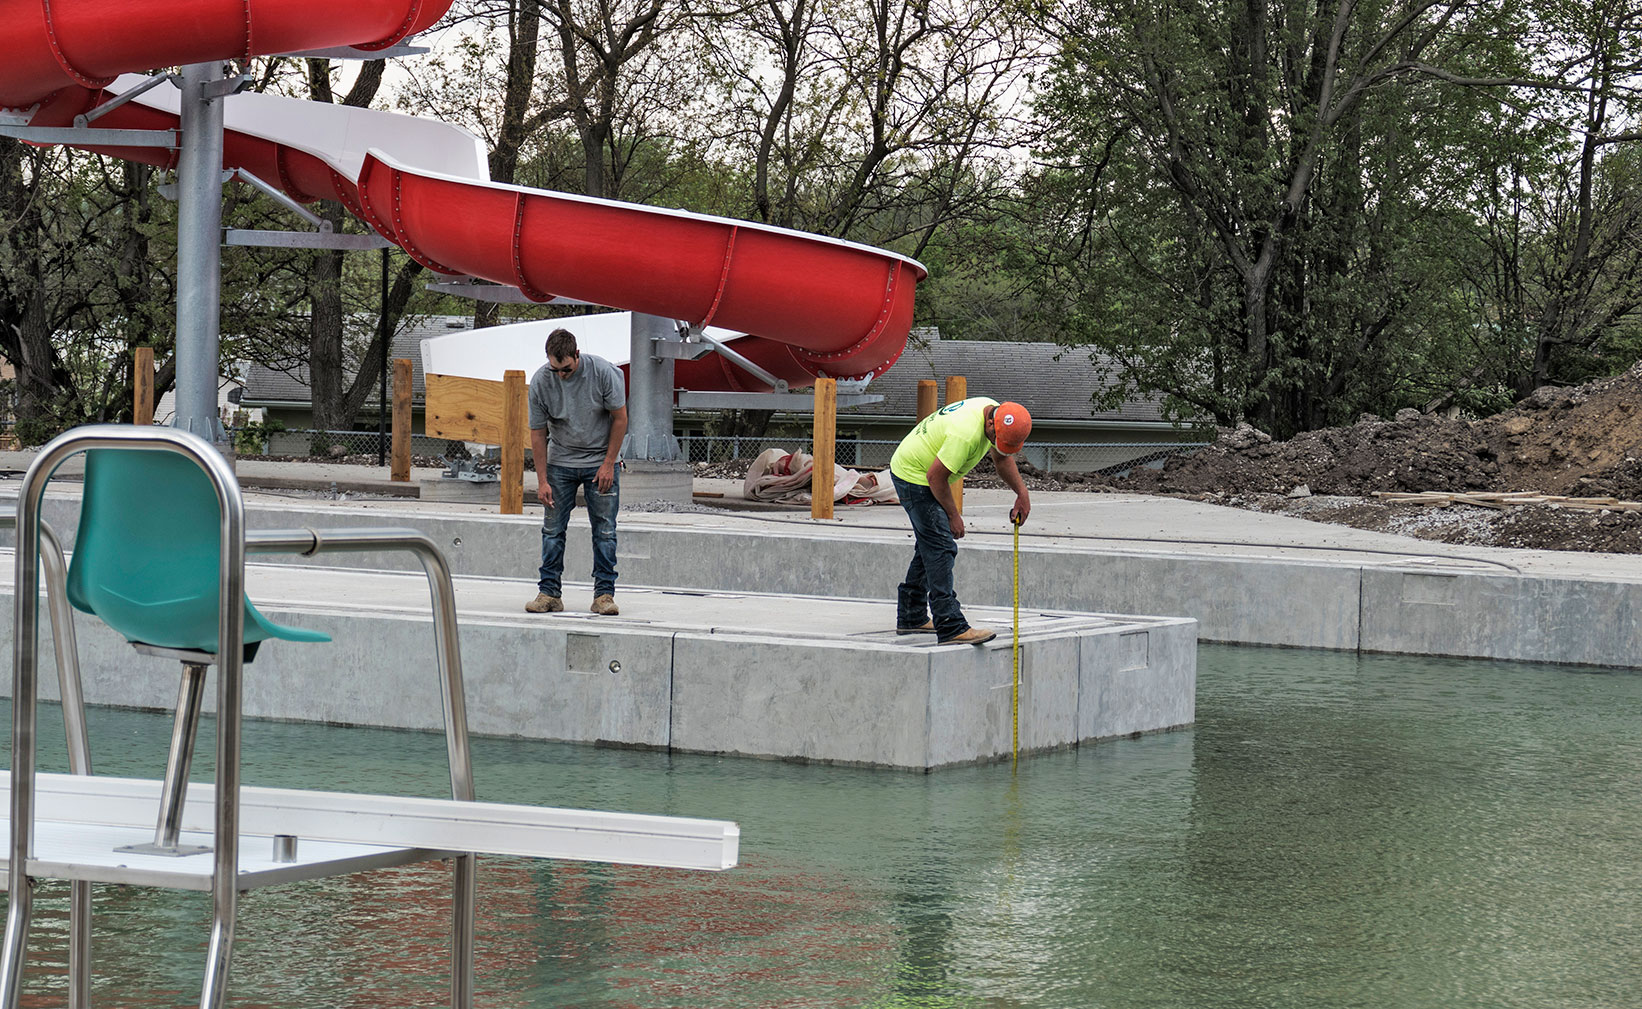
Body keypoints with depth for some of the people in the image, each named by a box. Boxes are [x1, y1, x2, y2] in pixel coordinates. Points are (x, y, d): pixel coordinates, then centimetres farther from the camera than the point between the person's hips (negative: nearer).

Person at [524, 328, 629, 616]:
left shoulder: (603, 372, -19)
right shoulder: (540, 381, -14)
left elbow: (620, 418, -8)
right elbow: (538, 433, -5)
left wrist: (608, 464, -9)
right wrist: (542, 481, -8)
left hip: (600, 461, -2)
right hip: (560, 462, 2)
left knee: (605, 530, -4)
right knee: (552, 529, -2)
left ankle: (604, 594, 0)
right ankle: (549, 592, 3)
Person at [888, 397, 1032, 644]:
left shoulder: (995, 411, -3)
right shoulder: (967, 434, -33)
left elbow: (1003, 458, 14)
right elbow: (936, 476, -26)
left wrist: (1022, 494, 5)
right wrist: (953, 515, -13)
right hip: (914, 477, -10)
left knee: (929, 546, 17)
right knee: (941, 548, -14)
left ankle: (911, 618, 26)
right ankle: (952, 627, -17)